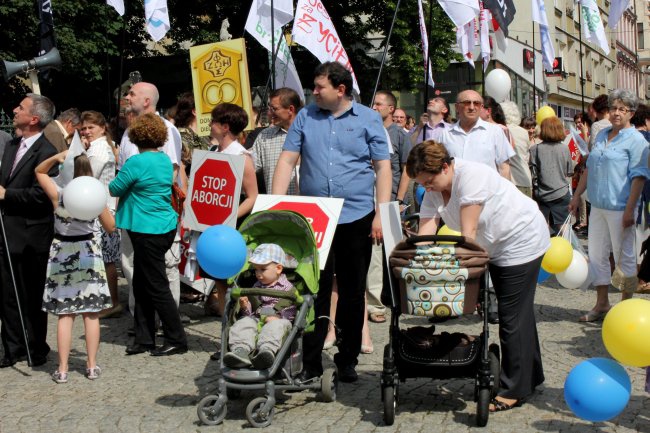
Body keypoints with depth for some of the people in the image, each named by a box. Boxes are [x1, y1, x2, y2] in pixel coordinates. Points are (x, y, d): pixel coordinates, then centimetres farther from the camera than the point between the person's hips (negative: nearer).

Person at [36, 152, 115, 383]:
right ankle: (92, 366, 13)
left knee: (65, 315, 5)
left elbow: (39, 171, 9)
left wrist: (55, 157, -6)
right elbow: (110, 227, 1)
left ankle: (62, 369, 7)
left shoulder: (58, 194, -9)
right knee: (91, 314, 8)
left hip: (62, 255, 0)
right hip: (88, 254, 0)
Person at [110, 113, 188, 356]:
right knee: (141, 285, 15)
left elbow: (114, 189, -6)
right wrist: (132, 189, 16)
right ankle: (144, 339, 21)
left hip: (148, 231, -9)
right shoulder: (165, 160, 8)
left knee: (157, 287, -1)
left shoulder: (137, 162, -17)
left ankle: (177, 340, 7)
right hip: (165, 226, 9)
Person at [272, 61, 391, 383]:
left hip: (357, 218, -1)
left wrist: (381, 214, -7)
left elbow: (383, 167, 1)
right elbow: (287, 160, 4)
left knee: (352, 293, 9)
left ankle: (347, 360, 21)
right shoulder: (305, 117, 8)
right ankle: (311, 362, 11)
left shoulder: (368, 119, 4)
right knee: (314, 291, 2)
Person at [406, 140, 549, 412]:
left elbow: (469, 232, -30)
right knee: (517, 313, 18)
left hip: (522, 242, -9)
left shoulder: (471, 176, -29)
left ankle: (513, 391, 3)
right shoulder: (433, 190, -4)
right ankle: (530, 377, 32)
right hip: (495, 249, 9)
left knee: (512, 317, -6)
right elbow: (425, 232, -11)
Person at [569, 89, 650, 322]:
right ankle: (602, 304, 22)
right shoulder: (601, 135, 14)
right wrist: (577, 195, 17)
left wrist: (630, 209, -19)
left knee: (624, 257, 4)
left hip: (619, 209, -7)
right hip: (598, 207, 7)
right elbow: (589, 168, 20)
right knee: (596, 255, 11)